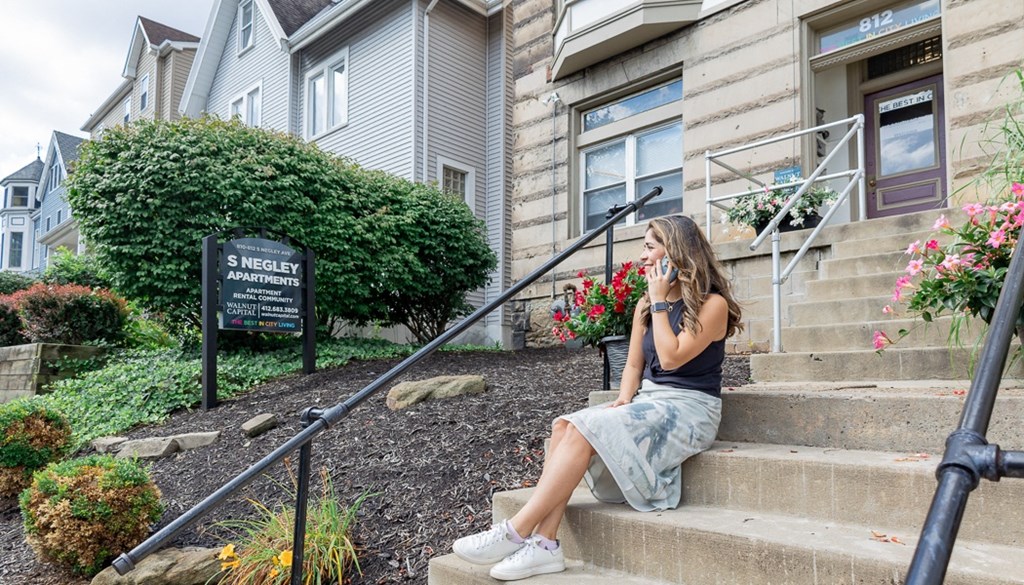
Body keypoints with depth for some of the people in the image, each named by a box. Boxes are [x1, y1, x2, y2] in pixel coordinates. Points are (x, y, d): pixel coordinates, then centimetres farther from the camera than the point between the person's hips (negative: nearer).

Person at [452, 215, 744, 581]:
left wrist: (660, 301, -11)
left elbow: (672, 357, -17)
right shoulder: (645, 305, 14)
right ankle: (543, 544, -27)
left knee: (585, 427, -28)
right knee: (564, 425, -20)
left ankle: (516, 533, -27)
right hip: (649, 403, 7)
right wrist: (624, 399, -7)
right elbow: (633, 364, 13)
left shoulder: (713, 304, -7)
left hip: (689, 408, -7)